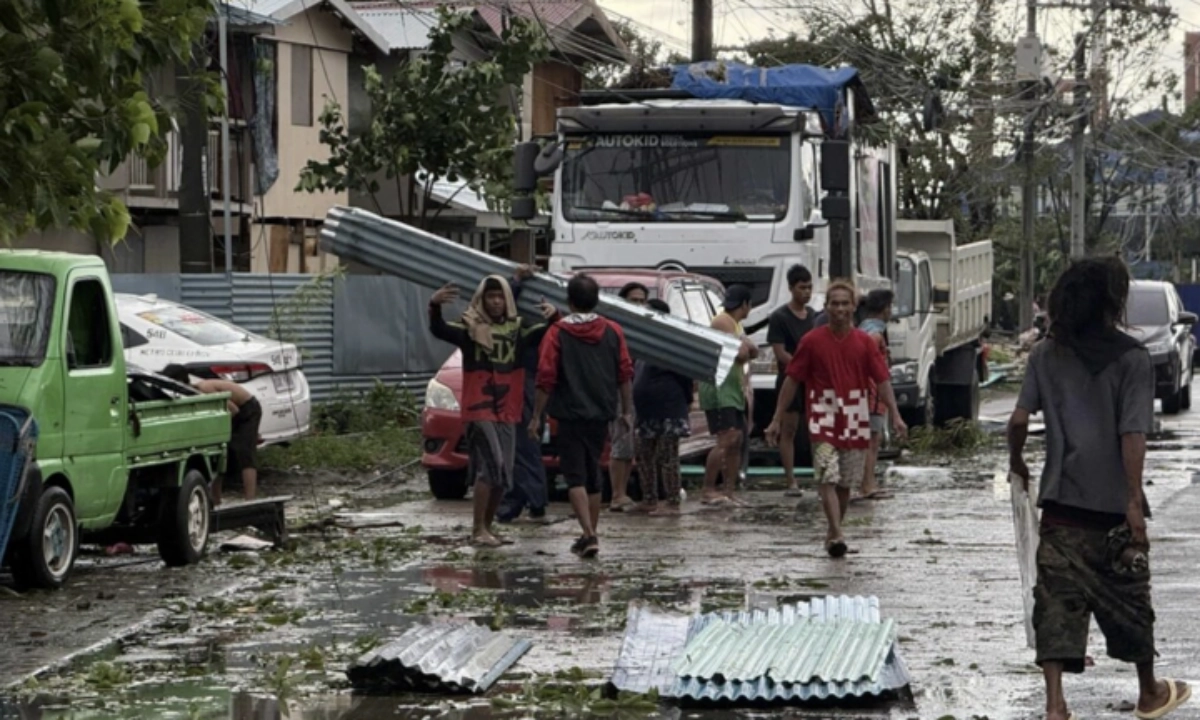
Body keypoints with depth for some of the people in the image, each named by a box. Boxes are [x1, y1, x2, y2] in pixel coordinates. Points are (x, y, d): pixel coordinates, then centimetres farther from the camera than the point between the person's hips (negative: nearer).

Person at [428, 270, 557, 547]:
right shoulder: (470, 327, -3)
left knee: (503, 473, 9)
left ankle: (488, 527, 22)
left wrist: (553, 317, -23)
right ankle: (478, 530, -14)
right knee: (490, 465, -17)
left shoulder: (517, 328, 10)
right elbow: (439, 330, -19)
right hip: (479, 410, -5)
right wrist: (434, 306, -39)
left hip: (507, 412, 5)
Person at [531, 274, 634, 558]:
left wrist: (537, 416, -4)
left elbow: (546, 378, -10)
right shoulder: (612, 332, 3)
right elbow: (625, 374, 4)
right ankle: (589, 536, 21)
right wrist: (626, 411, 13)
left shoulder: (558, 334, -7)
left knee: (575, 477, -4)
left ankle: (589, 534, -19)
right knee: (593, 477, 16)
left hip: (571, 415, -4)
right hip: (601, 415, 4)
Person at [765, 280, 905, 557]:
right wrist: (777, 420, 1)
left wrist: (895, 415, -6)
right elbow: (792, 380, 2)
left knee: (846, 483, 10)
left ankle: (833, 534, 24)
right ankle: (837, 536, -22)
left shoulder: (863, 342, 4)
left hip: (855, 421, 3)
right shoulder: (812, 341, -2)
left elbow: (882, 379, 4)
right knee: (828, 479, -14)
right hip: (823, 419, -3)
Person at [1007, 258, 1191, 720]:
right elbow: (1132, 434, -16)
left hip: (1061, 502, 2)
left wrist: (1017, 462, 17)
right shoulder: (1131, 359, -10)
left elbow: (1019, 419, -1)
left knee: (1058, 599, 3)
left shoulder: (1046, 355, 1)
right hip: (1113, 503, -2)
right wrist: (1134, 500, -15)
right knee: (1128, 600, 13)